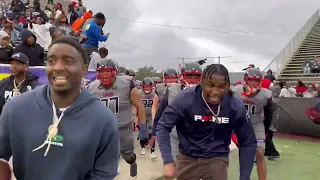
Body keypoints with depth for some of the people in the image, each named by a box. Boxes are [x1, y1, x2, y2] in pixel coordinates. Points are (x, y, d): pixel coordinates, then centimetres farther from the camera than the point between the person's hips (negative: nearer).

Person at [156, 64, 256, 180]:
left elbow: (248, 143, -3)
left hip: (217, 159, 0)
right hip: (187, 158, 1)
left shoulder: (236, 107, -14)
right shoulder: (185, 99, -20)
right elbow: (163, 126, -16)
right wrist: (168, 161, -25)